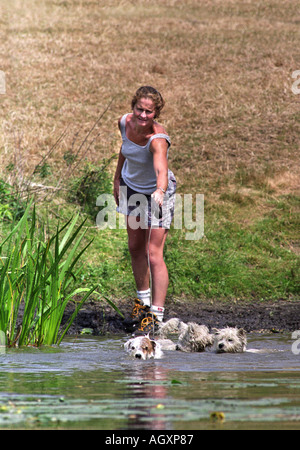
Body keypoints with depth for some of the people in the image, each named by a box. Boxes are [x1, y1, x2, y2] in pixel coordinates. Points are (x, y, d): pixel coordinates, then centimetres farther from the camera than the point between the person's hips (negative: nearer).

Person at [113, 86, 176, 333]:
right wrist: (117, 178, 16)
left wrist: (160, 192, -74)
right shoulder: (125, 122, -17)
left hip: (157, 191, -7)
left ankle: (156, 313, -11)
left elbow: (161, 169, -55)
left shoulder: (158, 139, -36)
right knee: (135, 247, 19)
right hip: (132, 187, 7)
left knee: (154, 253, -13)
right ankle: (143, 298, 39)